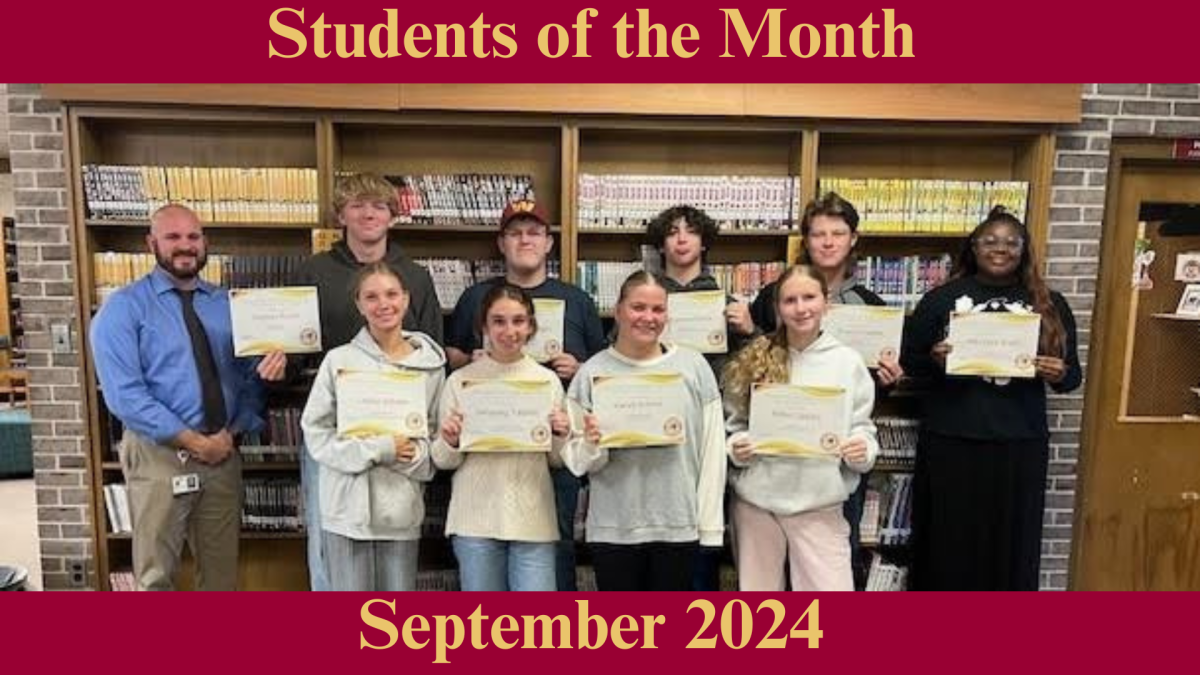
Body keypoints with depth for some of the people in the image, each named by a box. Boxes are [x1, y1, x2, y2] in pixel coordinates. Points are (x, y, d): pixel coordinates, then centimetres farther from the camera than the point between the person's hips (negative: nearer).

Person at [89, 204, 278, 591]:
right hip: (160, 455, -4)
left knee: (221, 571, 15)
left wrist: (234, 431, -7)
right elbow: (125, 395, -15)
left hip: (224, 453, 4)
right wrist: (196, 442, -16)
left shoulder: (228, 304, 10)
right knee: (156, 575, 7)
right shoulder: (124, 307, -5)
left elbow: (251, 374, 10)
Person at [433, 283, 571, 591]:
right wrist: (451, 442, -16)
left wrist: (561, 436, -10)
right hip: (476, 519, 0)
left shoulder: (548, 380, 3)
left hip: (533, 519, 1)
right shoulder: (461, 381, -1)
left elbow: (556, 461, 10)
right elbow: (444, 462, 4)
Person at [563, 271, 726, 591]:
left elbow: (712, 449, 2)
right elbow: (576, 460, -1)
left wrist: (710, 523, 0)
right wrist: (590, 445, -24)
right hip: (613, 527, 0)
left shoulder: (694, 366, -1)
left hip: (679, 525, 1)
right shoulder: (592, 372, -2)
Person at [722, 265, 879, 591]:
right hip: (756, 502, 1)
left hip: (820, 505, -1)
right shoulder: (752, 360, -1)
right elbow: (732, 426, 8)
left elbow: (862, 428, 5)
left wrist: (862, 450, -16)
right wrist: (736, 448, -12)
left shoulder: (848, 361, 0)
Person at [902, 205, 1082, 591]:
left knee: (1011, 543, 7)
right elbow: (909, 361, 5)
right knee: (947, 541, 7)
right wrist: (934, 360, -15)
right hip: (950, 441, -1)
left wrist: (1059, 375, -11)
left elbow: (1072, 374, 11)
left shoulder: (1049, 305, 7)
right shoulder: (941, 299, 3)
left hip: (1019, 444, 1)